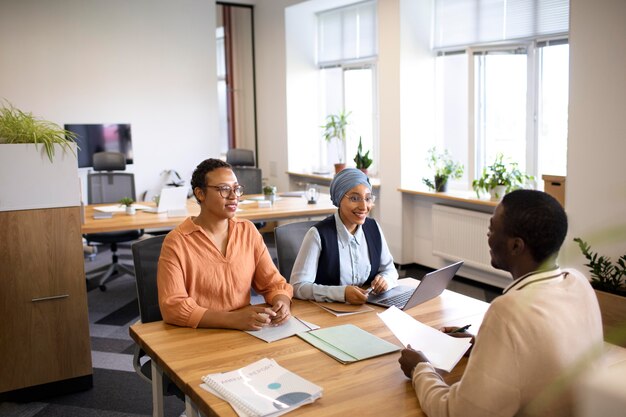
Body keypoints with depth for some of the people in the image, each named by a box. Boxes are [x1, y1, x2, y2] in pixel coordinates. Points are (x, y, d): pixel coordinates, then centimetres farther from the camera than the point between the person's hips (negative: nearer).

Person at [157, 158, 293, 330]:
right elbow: (173, 307, -15)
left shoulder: (248, 231, 6)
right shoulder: (176, 242, -8)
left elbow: (273, 282, 7)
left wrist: (282, 303, -15)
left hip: (245, 333, 4)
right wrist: (232, 319, -25)